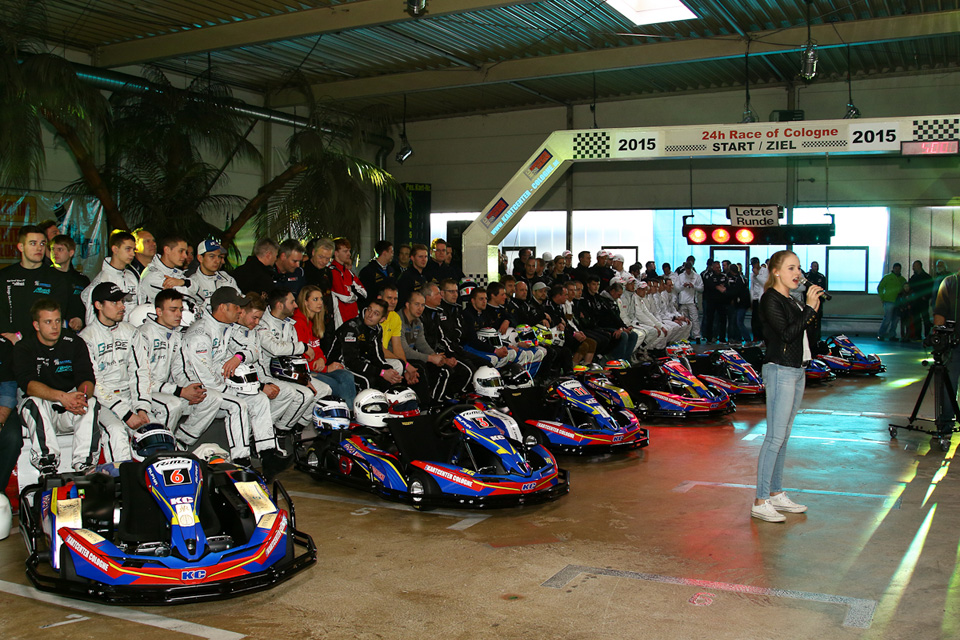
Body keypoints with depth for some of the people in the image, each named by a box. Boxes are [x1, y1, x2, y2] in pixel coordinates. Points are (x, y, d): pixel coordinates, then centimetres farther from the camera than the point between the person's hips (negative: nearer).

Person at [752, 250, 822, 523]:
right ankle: (760, 502, -8)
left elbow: (803, 334, 16)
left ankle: (776, 493, 18)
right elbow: (786, 333, -21)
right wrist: (809, 308, -16)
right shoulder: (770, 299, -10)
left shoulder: (790, 300, 15)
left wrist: (812, 311, 3)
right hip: (780, 370, -9)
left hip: (797, 371, 9)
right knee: (775, 437, -11)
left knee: (783, 436, 12)